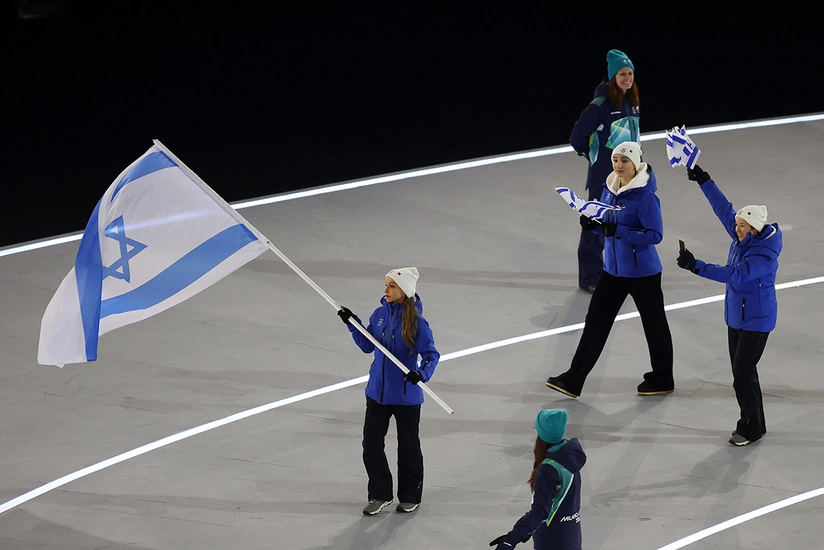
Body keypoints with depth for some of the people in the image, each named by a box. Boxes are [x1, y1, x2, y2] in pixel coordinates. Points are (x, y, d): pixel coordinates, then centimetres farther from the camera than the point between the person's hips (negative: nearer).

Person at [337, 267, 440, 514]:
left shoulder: (416, 322, -18)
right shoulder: (380, 314, -1)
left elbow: (432, 355, -16)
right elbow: (367, 346, 9)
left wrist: (421, 373, -34)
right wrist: (353, 323, -2)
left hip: (406, 395, -5)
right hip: (378, 391, 5)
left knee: (408, 447, 12)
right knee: (371, 444, 6)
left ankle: (410, 497, 28)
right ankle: (380, 495, 21)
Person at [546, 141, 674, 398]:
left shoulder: (645, 196, -20)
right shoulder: (610, 189, 3)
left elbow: (655, 235, -23)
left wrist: (619, 231, -30)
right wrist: (593, 224, -9)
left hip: (642, 272, -7)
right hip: (613, 269, 7)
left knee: (654, 324, 10)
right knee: (595, 321, 5)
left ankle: (662, 379, 28)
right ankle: (573, 380, 8)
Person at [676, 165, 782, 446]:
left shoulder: (764, 256, -27)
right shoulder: (744, 237, -2)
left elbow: (734, 274, -36)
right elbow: (724, 209, 7)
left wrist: (696, 266, -39)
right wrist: (704, 181, 5)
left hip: (756, 320, -9)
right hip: (736, 316, 9)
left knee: (743, 372, -7)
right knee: (741, 371, 14)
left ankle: (751, 428, 5)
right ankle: (753, 423, 24)